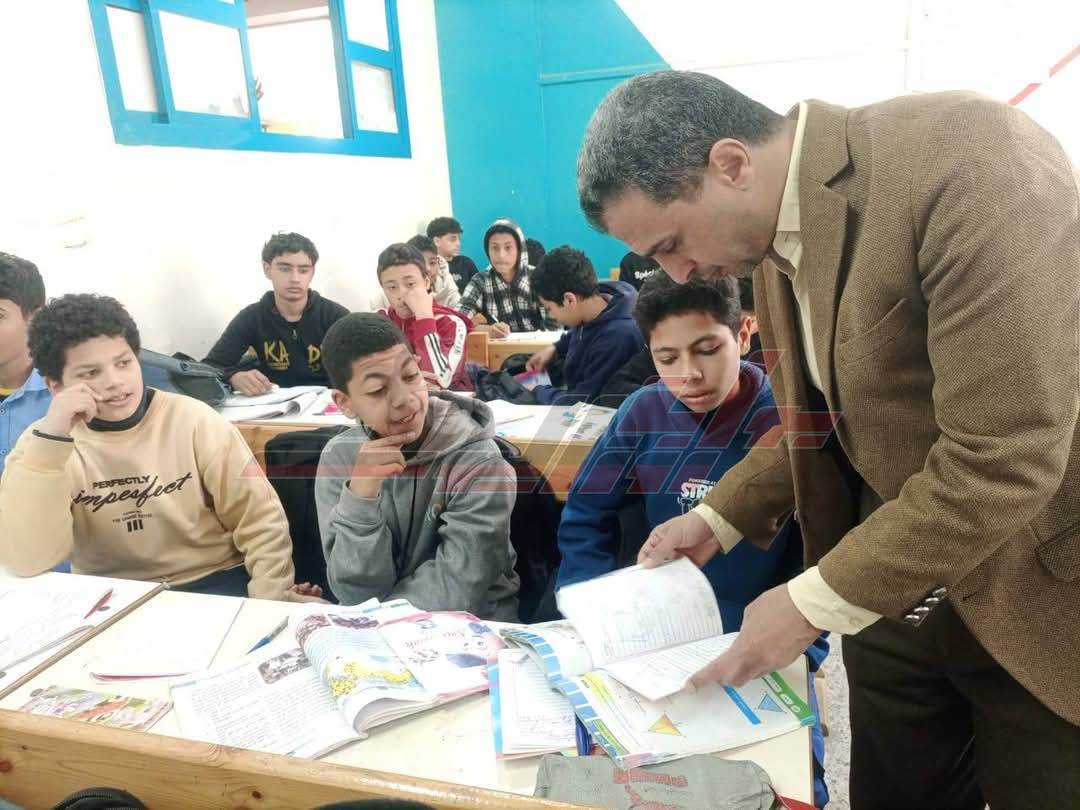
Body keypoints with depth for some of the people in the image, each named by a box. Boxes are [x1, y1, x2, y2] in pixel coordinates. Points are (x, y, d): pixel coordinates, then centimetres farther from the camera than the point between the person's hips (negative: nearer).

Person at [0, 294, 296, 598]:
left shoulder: (193, 421, -7)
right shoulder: (43, 441, -2)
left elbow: (262, 522, -7)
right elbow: (25, 561, -15)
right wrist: (50, 440, -22)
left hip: (211, 585, -1)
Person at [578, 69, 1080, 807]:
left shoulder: (968, 161, -25)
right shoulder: (775, 234, 1)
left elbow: (1005, 461, -28)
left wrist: (813, 604, -20)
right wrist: (720, 516, 3)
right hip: (894, 591, 6)